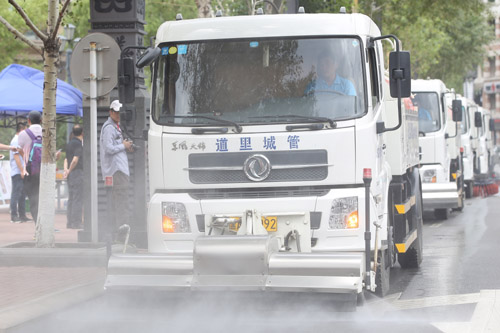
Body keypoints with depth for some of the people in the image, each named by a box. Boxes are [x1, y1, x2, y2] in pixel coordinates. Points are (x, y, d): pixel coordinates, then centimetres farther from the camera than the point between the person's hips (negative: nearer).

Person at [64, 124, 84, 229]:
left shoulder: (69, 143, 16)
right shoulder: (78, 144, -12)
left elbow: (66, 158, 12)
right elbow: (75, 159, -20)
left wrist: (66, 169, -1)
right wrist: (69, 170, -7)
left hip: (70, 174, 9)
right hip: (78, 172, -9)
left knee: (71, 199, 11)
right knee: (78, 199, -7)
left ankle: (69, 222, 11)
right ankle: (76, 222, -8)